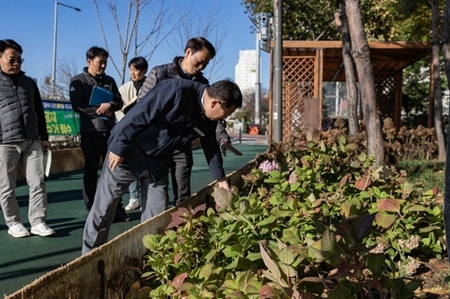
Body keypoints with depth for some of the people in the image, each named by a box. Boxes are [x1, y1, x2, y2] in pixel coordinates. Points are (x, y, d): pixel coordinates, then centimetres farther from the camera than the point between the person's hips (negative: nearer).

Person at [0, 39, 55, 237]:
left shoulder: (29, 83, 16)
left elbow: (39, 111, 20)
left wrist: (44, 137, 17)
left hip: (32, 142, 4)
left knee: (37, 183, 0)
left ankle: (38, 222, 6)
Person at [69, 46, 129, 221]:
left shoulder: (109, 81, 15)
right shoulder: (78, 81, 1)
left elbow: (119, 102, 8)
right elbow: (77, 106, -10)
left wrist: (109, 106, -14)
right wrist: (100, 110, -10)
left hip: (111, 131, 4)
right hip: (91, 132, -4)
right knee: (91, 172, 3)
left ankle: (116, 207, 12)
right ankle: (92, 210, 11)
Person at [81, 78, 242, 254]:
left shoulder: (209, 118, -3)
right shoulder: (176, 90, -28)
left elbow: (210, 145, 14)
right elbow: (137, 117, -26)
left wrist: (220, 178, 17)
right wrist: (119, 148, -22)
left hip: (157, 162, 7)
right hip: (127, 152, -6)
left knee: (157, 215, 6)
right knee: (103, 208, 3)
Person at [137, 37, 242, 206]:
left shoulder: (202, 83, 6)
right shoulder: (160, 74, -7)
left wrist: (223, 139, -9)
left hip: (183, 146, 4)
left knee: (183, 195, 8)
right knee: (159, 195, -1)